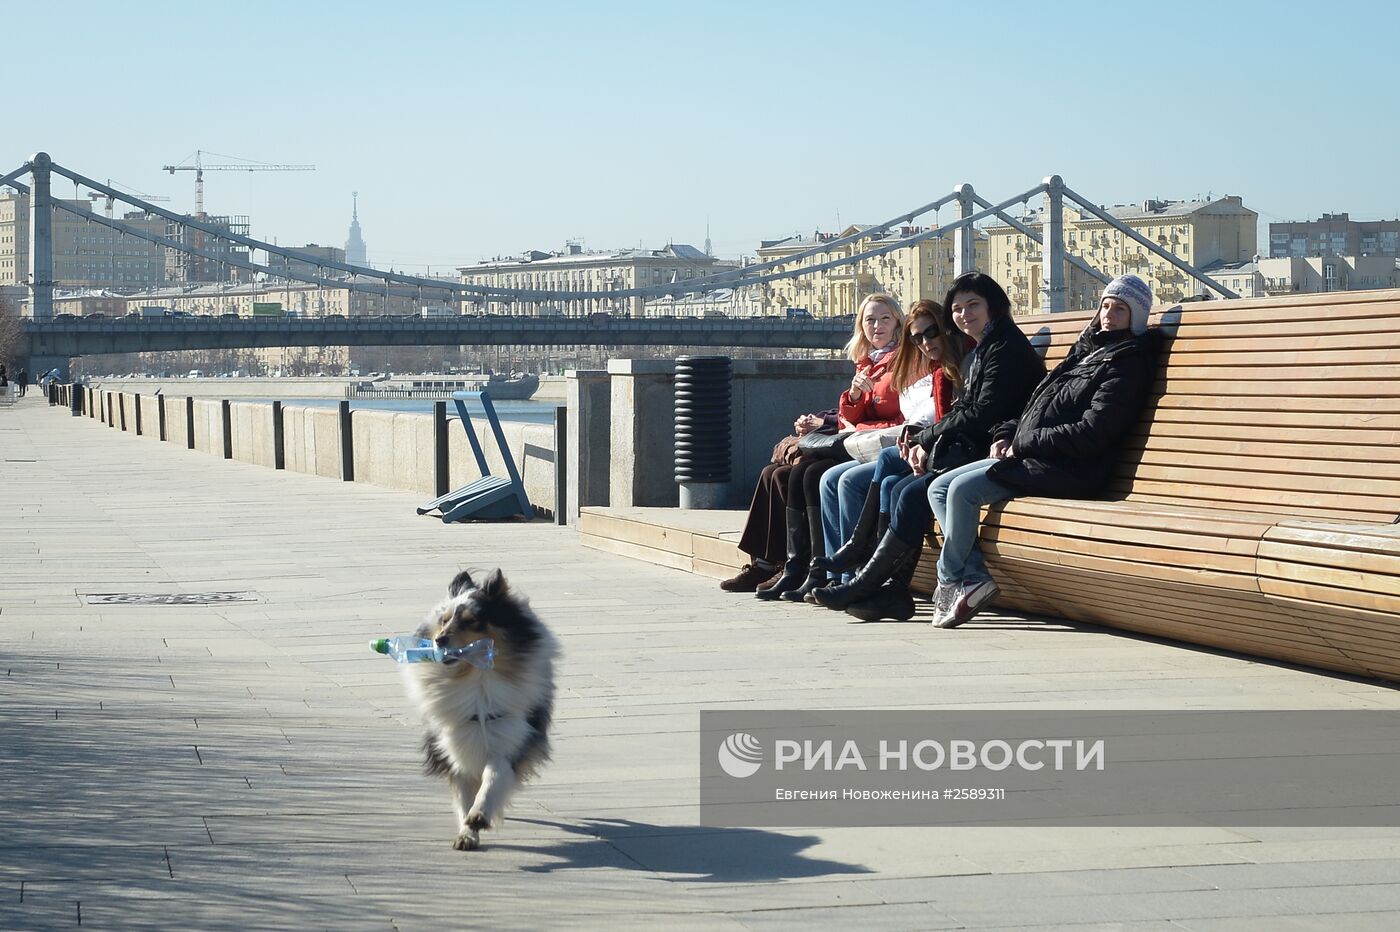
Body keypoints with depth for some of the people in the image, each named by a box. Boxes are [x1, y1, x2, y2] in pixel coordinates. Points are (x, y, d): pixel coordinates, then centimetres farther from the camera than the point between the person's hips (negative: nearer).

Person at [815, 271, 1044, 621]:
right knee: (901, 490, -6)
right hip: (968, 451, 10)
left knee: (914, 495, -21)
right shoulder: (980, 350, 22)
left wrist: (925, 436, -7)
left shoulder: (1006, 349, -10)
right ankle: (895, 592, -13)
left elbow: (982, 416, -17)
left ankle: (864, 585, -14)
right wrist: (924, 443, 1)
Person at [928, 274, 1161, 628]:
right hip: (1027, 456, 10)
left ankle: (951, 580, -9)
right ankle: (974, 577, -12)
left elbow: (1091, 434, -17)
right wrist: (1006, 434, 7)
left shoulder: (1127, 364, -7)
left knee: (963, 489, -24)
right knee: (939, 488, -1)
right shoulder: (1086, 350, 22)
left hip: (1067, 469, -10)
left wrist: (1023, 444, -12)